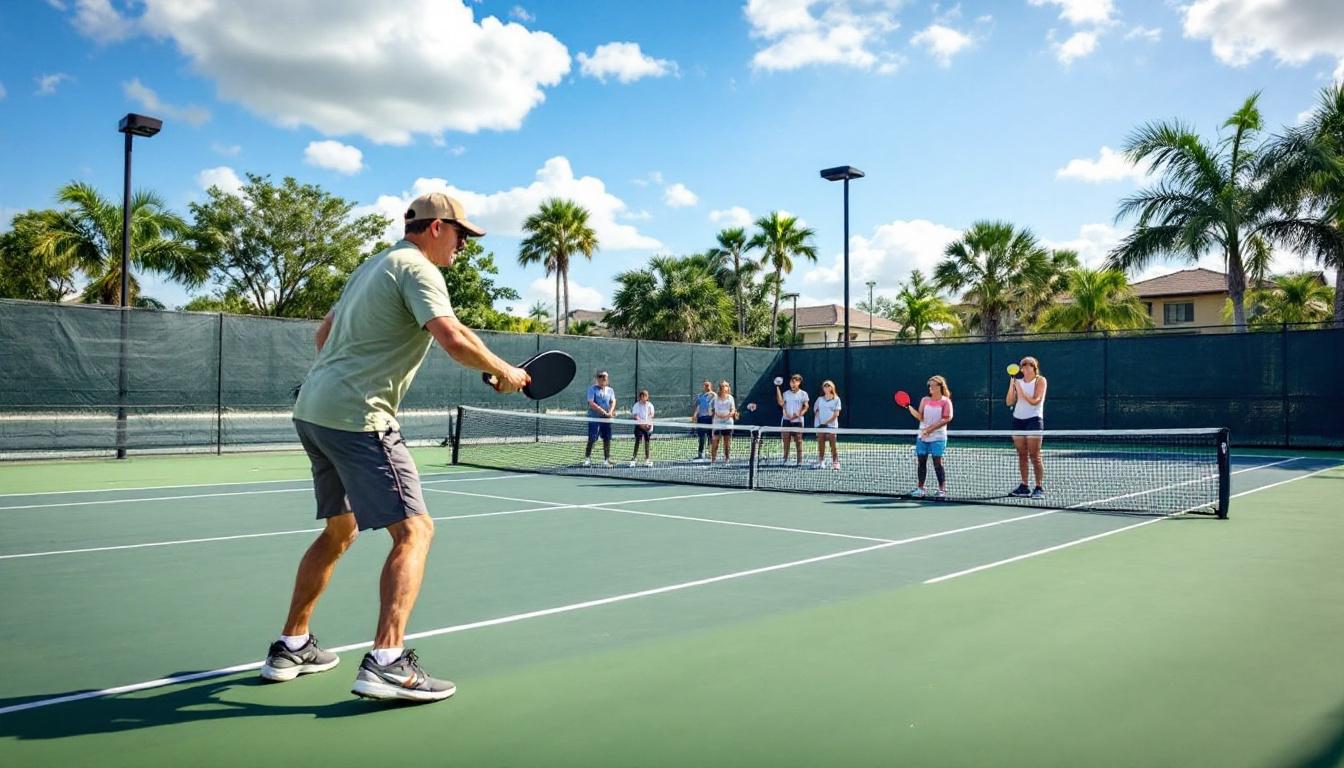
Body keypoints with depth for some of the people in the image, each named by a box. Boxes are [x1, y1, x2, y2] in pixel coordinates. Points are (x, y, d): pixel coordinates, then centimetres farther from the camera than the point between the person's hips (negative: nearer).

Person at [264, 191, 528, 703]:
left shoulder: (374, 265, 22)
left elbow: (324, 332, 28)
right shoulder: (417, 268, -8)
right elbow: (454, 340, -23)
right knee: (414, 529, -11)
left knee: (340, 530, 21)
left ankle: (290, 647, 28)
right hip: (357, 417, -10)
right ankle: (385, 663, -19)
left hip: (311, 410, 10)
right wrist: (505, 372, -9)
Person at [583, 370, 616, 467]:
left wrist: (610, 412, -16)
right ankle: (587, 458, 4)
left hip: (607, 419, 4)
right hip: (594, 418, -4)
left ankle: (606, 460, 11)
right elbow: (591, 404, -12)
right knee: (592, 439, -6)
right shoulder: (592, 389, -2)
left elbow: (613, 402, 4)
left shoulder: (610, 390, 13)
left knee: (607, 439, 4)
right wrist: (604, 412, -18)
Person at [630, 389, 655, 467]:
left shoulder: (650, 405, 3)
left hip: (647, 426, 2)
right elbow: (636, 416, -10)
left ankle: (647, 459, 15)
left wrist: (648, 424, -20)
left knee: (647, 442, 7)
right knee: (637, 441, -8)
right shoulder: (636, 405, -2)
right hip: (639, 425, -2)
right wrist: (641, 424, -23)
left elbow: (651, 415, -3)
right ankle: (634, 458, -3)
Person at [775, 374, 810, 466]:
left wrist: (799, 414, -19)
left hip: (798, 420, -2)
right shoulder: (786, 393, 9)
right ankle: (785, 459, 9)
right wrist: (777, 388, -10)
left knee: (799, 441, -1)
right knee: (786, 440, 2)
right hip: (786, 420, 2)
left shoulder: (803, 394, 4)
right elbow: (781, 403, -8)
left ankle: (800, 461, 2)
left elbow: (806, 406, 0)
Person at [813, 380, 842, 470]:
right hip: (820, 425, 3)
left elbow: (836, 414, -4)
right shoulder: (820, 399, 13)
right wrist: (819, 421, -1)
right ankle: (821, 462, 8)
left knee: (833, 445, -5)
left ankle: (835, 463, -3)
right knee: (821, 445, 3)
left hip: (832, 425, -3)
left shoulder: (836, 399, 3)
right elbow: (815, 411, 16)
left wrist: (827, 422, -13)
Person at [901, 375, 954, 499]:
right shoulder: (925, 400, 9)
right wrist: (909, 407, -15)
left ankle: (942, 490, -2)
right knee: (921, 461, 6)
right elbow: (920, 417, 1)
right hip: (922, 436, 5)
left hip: (937, 437, -5)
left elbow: (947, 419, -12)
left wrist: (931, 428, -19)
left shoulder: (946, 401, -3)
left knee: (937, 462, -9)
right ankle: (920, 488, 14)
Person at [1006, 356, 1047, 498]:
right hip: (1018, 420, 5)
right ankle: (1024, 486, 10)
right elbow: (1009, 402, 6)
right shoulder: (1018, 382, 12)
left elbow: (1035, 401, -12)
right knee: (1022, 455, 5)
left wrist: (1020, 390, -20)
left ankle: (1039, 487, -4)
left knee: (1035, 456, -8)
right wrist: (1011, 386, -7)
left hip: (1034, 420, -5)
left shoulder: (1040, 380, -1)